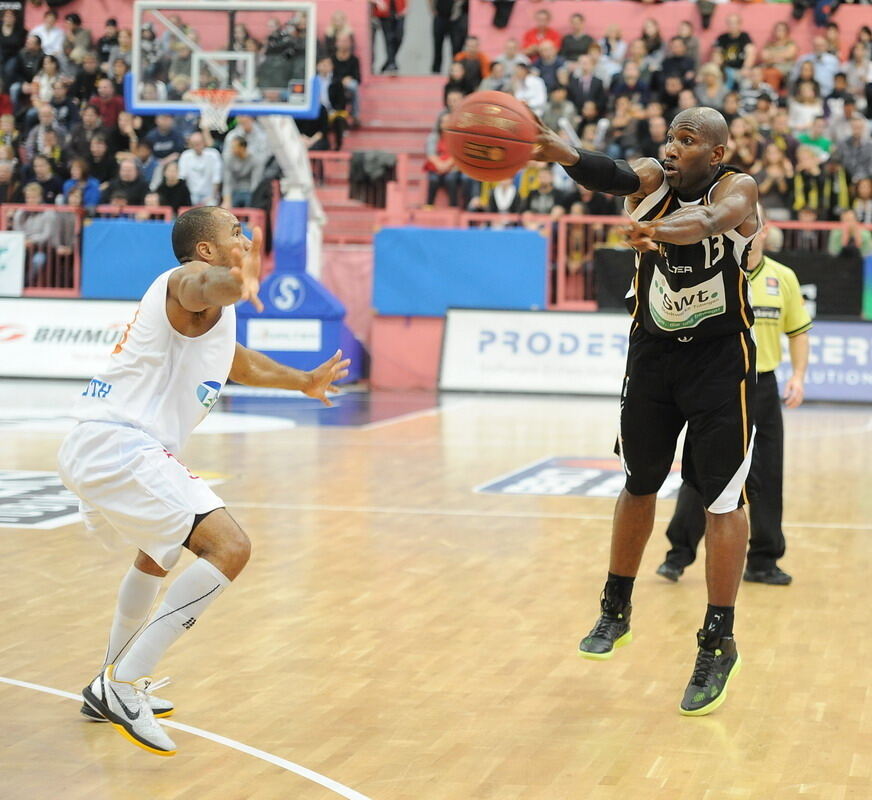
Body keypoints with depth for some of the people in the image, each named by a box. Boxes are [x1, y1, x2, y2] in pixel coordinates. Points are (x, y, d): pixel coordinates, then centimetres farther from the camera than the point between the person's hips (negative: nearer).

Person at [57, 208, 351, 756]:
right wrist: (235, 283, -59)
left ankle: (112, 687, 44)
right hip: (121, 447, -11)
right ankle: (124, 685, -17)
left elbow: (237, 362, 43)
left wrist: (303, 381, 54)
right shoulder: (192, 278, -9)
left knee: (161, 551, 35)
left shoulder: (214, 314, 22)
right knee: (228, 548, -19)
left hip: (99, 447, 11)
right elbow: (197, 290, -37)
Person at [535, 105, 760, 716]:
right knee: (640, 486, 16)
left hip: (721, 361, -4)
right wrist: (562, 154, -54)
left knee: (723, 499, -4)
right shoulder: (652, 179, -7)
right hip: (654, 353, 4)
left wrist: (664, 229, -63)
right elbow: (614, 176, -31)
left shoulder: (737, 188, -15)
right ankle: (616, 611, 32)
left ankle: (719, 643, 4)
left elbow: (711, 219, -40)